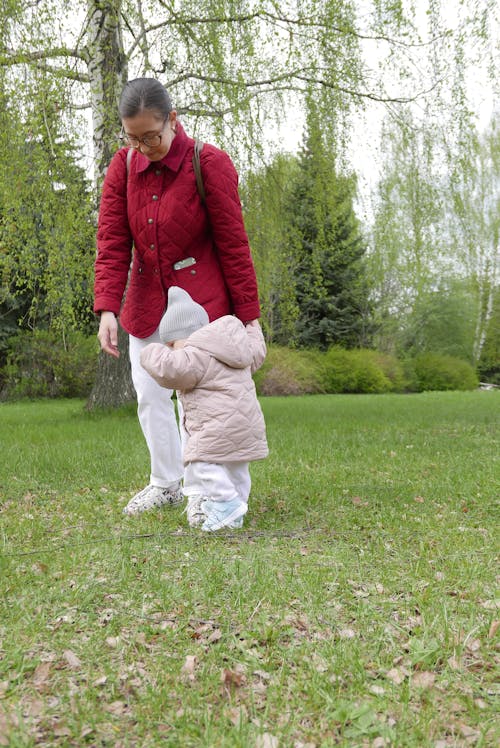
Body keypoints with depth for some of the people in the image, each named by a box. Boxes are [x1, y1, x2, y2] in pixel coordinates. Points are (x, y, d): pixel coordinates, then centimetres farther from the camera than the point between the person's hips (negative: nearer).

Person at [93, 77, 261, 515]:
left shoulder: (209, 164, -14)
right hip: (146, 302, 5)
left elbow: (233, 245, -13)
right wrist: (107, 309, -19)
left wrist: (248, 314, -12)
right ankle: (165, 484, 25)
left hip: (200, 301, -5)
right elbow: (112, 243, -7)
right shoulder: (123, 167, -3)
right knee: (150, 394, 8)